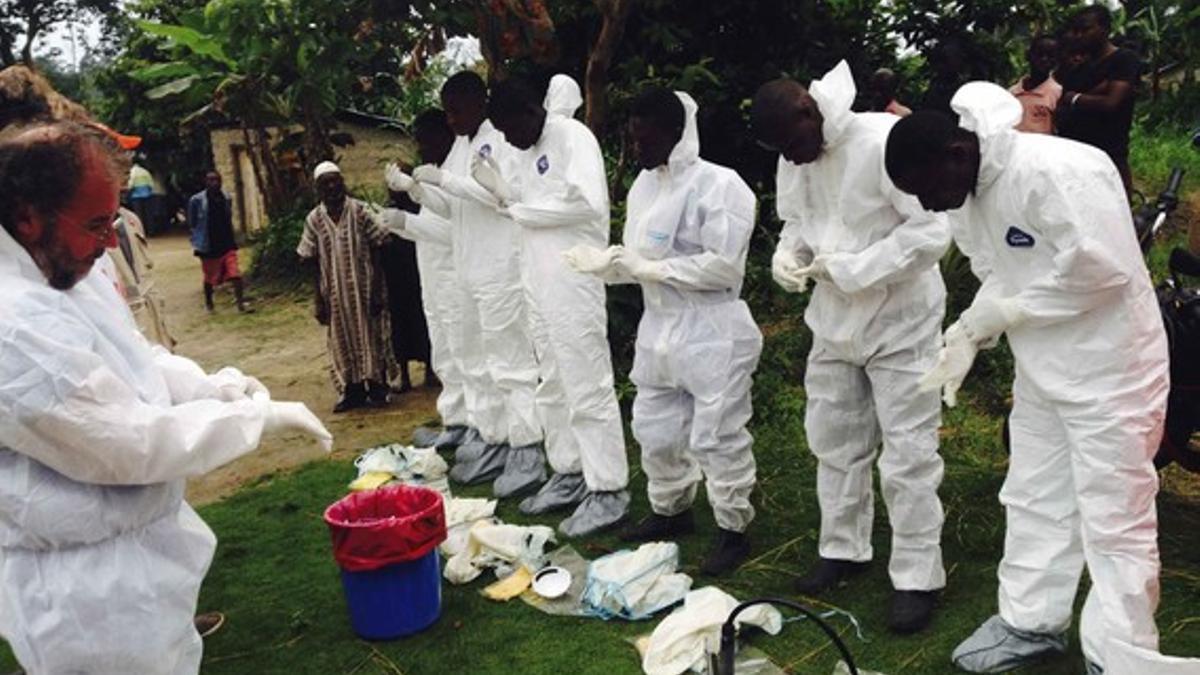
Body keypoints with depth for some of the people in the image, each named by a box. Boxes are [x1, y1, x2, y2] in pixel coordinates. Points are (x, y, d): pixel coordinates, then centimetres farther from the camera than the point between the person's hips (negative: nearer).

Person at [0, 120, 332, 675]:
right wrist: (260, 414, -17)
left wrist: (210, 385, -5)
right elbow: (133, 445, -26)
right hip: (86, 587, -9)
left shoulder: (64, 271, 1)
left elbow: (136, 359, 13)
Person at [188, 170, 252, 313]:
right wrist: (197, 244, -3)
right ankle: (208, 303, 33)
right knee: (209, 278, 12)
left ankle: (241, 303, -9)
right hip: (208, 246, -2)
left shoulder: (226, 199, 5)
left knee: (235, 274, -10)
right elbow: (192, 224, -2)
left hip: (227, 244, 2)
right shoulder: (196, 200, -8)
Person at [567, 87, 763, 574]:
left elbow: (725, 265, -21)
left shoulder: (718, 185, -15)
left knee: (715, 436, 1)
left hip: (712, 333, -8)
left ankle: (734, 530, 20)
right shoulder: (644, 184, 9)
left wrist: (654, 269, -20)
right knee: (655, 428, 17)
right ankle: (670, 511, 38)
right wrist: (605, 261, -8)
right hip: (660, 329, 8)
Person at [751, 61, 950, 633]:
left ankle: (917, 577, 13)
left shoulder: (883, 141, -22)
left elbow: (931, 232, -23)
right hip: (834, 322, 7)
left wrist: (850, 269, -24)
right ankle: (843, 548, 33)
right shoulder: (792, 163, -1)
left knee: (907, 452, 0)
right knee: (833, 439, 16)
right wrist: (788, 256, -8)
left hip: (898, 321, -7)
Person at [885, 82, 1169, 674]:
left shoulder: (1058, 170, -26)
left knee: (1114, 522, 2)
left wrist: (1004, 313, -20)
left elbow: (1098, 267, -28)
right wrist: (969, 331, -9)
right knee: (1034, 502, 17)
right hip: (1042, 372, 8)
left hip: (1109, 370, -8)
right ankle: (1030, 624, 33)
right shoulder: (969, 195, 0)